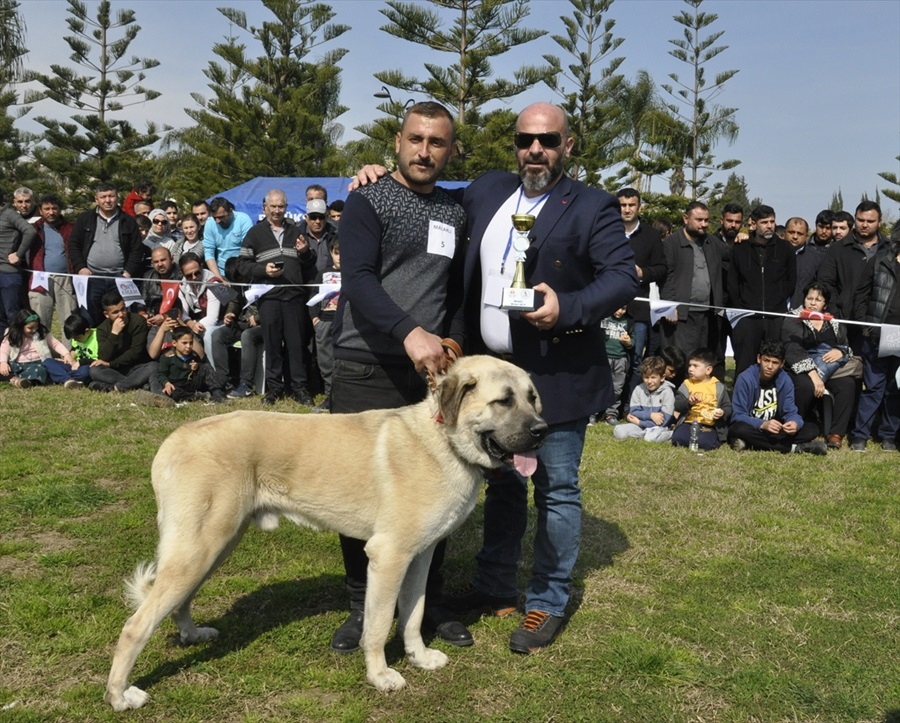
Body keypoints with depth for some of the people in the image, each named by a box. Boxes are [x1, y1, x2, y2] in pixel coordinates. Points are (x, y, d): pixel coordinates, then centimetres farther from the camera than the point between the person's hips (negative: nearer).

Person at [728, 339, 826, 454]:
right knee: (740, 429, -38)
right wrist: (763, 424, -35)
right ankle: (793, 447, -30)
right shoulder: (745, 378, -16)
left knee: (812, 428, -12)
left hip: (773, 431, 4)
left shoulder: (785, 380, -3)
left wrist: (795, 423, -28)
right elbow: (738, 415, -18)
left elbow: (790, 412, -3)